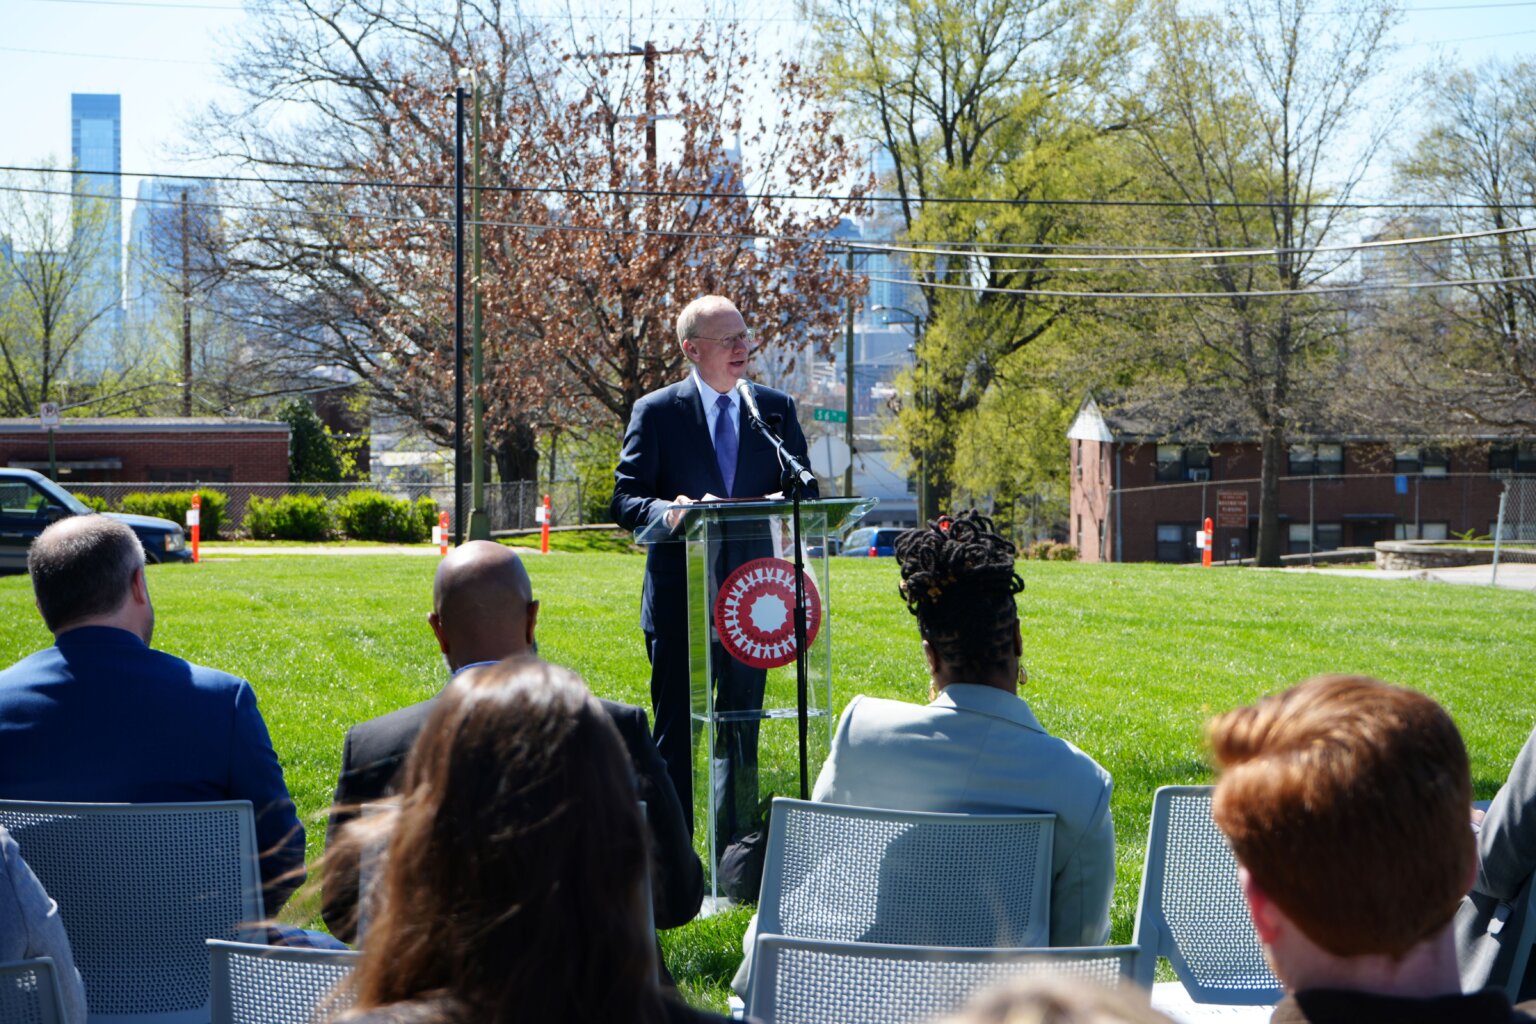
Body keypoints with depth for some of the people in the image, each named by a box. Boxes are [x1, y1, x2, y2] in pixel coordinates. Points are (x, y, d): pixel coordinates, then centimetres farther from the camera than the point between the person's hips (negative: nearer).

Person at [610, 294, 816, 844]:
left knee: (742, 734, 11)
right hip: (679, 601, -3)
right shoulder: (655, 412, 0)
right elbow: (625, 500, -3)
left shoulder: (777, 409, 10)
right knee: (675, 733, -1)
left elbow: (806, 492, 9)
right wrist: (668, 511, -24)